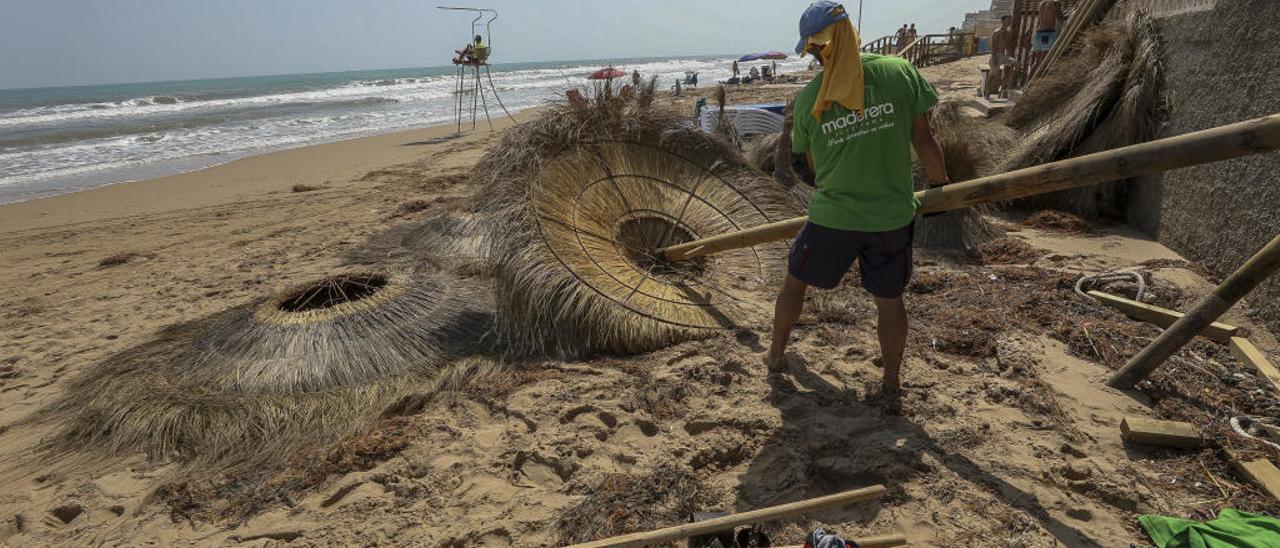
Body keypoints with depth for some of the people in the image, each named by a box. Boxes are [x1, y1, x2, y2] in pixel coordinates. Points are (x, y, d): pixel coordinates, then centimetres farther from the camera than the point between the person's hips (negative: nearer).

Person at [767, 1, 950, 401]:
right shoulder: (900, 72, -10)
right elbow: (923, 140, -4)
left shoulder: (808, 99, -8)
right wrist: (940, 183, 13)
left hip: (831, 218, 0)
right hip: (892, 218, 1)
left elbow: (811, 161, 5)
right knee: (889, 300, 18)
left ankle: (776, 355, 39)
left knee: (795, 282, 22)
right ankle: (892, 383, 34)